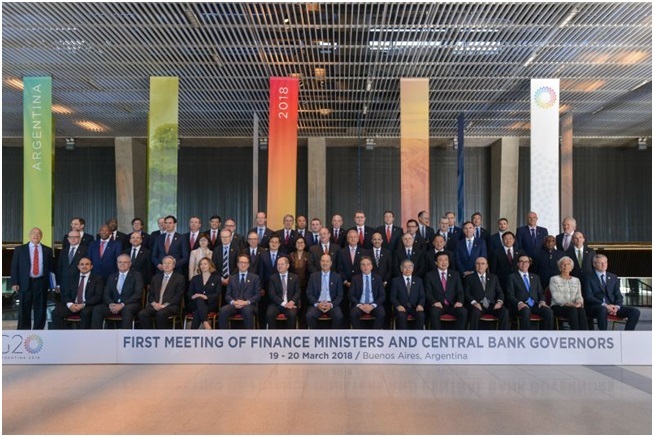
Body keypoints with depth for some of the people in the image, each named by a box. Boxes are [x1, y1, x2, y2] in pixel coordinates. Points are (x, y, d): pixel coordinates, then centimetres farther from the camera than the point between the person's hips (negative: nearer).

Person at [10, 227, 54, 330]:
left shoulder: (47, 250, 8)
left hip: (41, 284, 1)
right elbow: (14, 267, 3)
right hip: (25, 283, -1)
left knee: (40, 310, 5)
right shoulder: (20, 249, 5)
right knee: (24, 310, 4)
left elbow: (51, 267, 6)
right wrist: (14, 283, -7)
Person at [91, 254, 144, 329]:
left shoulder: (136, 275, 5)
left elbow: (138, 294, -7)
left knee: (127, 309, -37)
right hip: (114, 305, 4)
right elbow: (106, 294, 12)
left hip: (130, 305, -4)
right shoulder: (112, 277, 20)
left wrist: (122, 305, -18)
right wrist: (111, 304, -11)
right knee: (97, 309, -20)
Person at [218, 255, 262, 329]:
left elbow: (258, 295, 5)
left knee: (248, 311, -39)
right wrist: (233, 302, -10)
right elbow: (227, 295, 13)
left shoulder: (255, 278, 15)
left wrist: (247, 302, -12)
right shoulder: (232, 278, 21)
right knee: (223, 311, -31)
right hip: (234, 305, 2)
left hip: (248, 305, -2)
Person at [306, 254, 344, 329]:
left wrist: (331, 304, -13)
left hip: (332, 305, 0)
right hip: (317, 304, 0)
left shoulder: (337, 277, 8)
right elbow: (309, 294, 6)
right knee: (309, 316, -30)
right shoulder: (313, 276, 9)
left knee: (339, 317, -30)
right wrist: (317, 304, -12)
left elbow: (340, 295, 6)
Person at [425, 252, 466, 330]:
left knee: (463, 312, -27)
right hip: (437, 305, -2)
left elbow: (460, 291, 10)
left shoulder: (455, 274, 15)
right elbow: (428, 292, 1)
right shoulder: (429, 275, 8)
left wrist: (460, 301, -11)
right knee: (434, 313, -35)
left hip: (452, 305, 2)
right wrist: (434, 302, -19)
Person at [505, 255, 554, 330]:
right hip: (521, 306, -4)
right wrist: (519, 303, -19)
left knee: (549, 311, -26)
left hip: (535, 305, 4)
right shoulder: (512, 277, 9)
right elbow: (510, 295, 0)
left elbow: (541, 293, 18)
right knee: (526, 311, -37)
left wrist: (542, 301, -5)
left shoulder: (535, 277, 24)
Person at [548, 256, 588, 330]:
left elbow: (579, 296, 10)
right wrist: (567, 304, -23)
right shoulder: (554, 279, 5)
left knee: (581, 310, -32)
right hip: (558, 307, -3)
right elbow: (556, 297, -6)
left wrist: (579, 303, -14)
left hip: (574, 307, 3)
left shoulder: (576, 280, 20)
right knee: (573, 310, -35)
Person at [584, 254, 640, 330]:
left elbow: (618, 295, 13)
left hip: (612, 306, 5)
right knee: (602, 310, -40)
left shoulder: (613, 277, 19)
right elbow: (588, 297, -7)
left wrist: (617, 306, -9)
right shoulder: (589, 278, 3)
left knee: (635, 312, -17)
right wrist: (605, 305, -19)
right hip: (596, 307, -5)